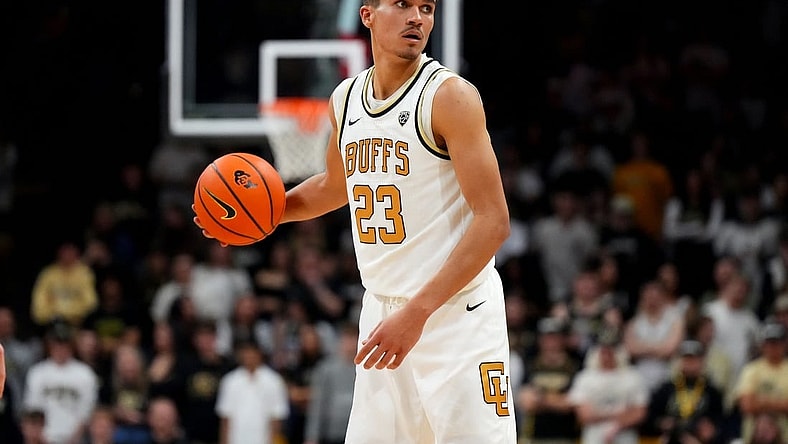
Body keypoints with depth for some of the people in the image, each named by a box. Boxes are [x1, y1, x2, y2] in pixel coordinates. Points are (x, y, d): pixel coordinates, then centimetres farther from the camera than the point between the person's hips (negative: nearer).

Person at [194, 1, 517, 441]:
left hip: (456, 308, -6)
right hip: (382, 307, 6)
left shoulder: (451, 97, -13)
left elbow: (493, 222, -18)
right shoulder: (346, 99, 8)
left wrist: (418, 311, -24)